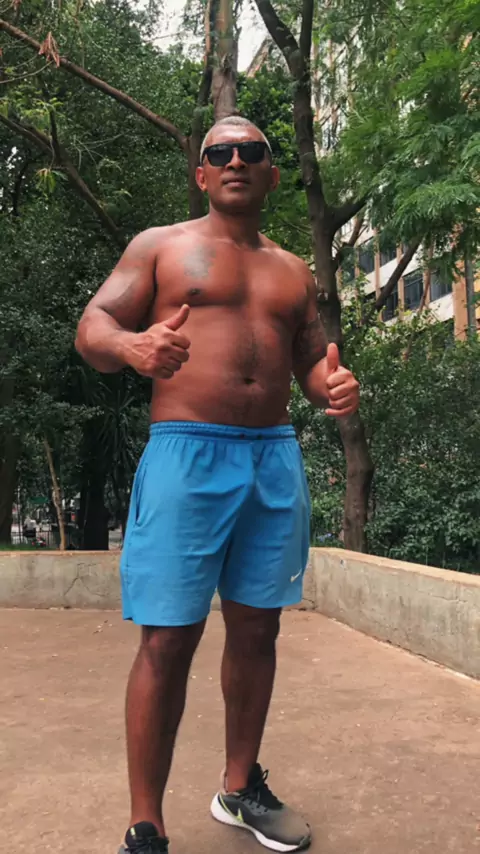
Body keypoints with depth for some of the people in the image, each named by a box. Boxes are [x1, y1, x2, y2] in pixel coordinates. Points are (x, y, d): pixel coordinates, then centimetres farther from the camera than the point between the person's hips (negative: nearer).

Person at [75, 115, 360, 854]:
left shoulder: (293, 271, 19)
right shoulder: (160, 246, 6)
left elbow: (312, 358, 20)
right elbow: (92, 327, -2)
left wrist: (333, 386, -6)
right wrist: (130, 344, -26)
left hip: (276, 460, 5)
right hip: (187, 455, -5)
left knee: (257, 627, 12)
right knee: (168, 640, -7)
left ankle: (241, 788, 31)